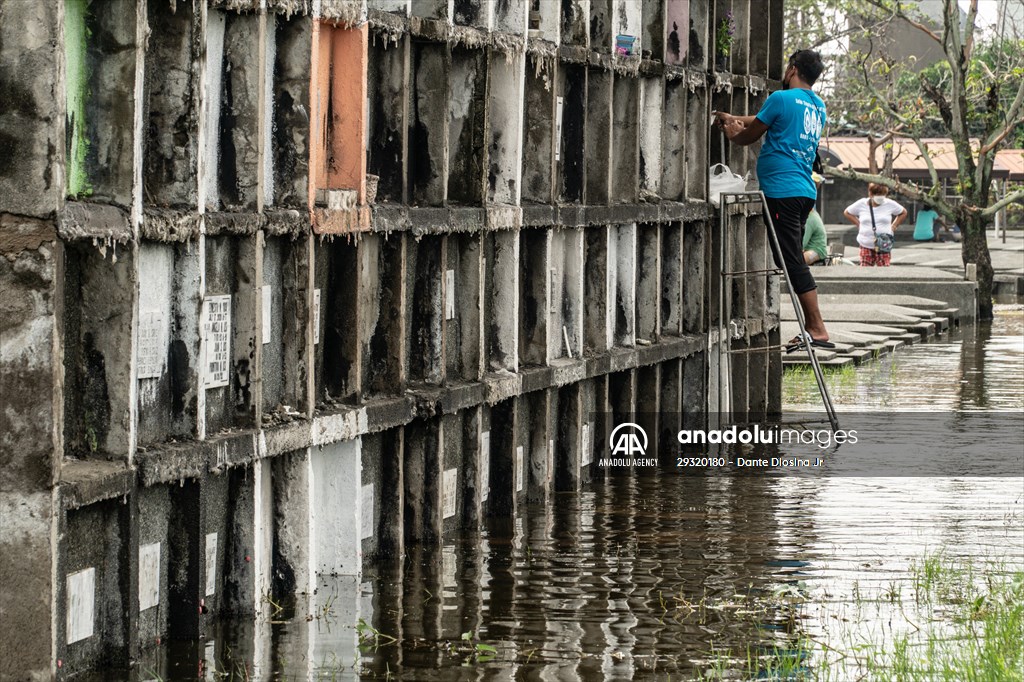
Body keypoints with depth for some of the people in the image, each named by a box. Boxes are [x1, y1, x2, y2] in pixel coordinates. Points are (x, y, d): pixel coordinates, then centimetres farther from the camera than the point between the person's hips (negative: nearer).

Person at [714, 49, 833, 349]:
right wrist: (734, 118, 38)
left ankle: (818, 329, -14)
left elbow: (752, 134, 3)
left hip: (782, 190, -8)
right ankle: (811, 326, 11)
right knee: (793, 260, 13)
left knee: (793, 262, -10)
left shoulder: (781, 98, -8)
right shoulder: (818, 107, 17)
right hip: (805, 191, 8)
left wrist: (733, 134, 25)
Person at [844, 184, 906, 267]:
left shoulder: (890, 204, -1)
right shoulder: (861, 204, 0)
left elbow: (903, 213, 16)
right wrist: (858, 224, 6)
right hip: (866, 246, 1)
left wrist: (893, 226, 7)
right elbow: (847, 213, 15)